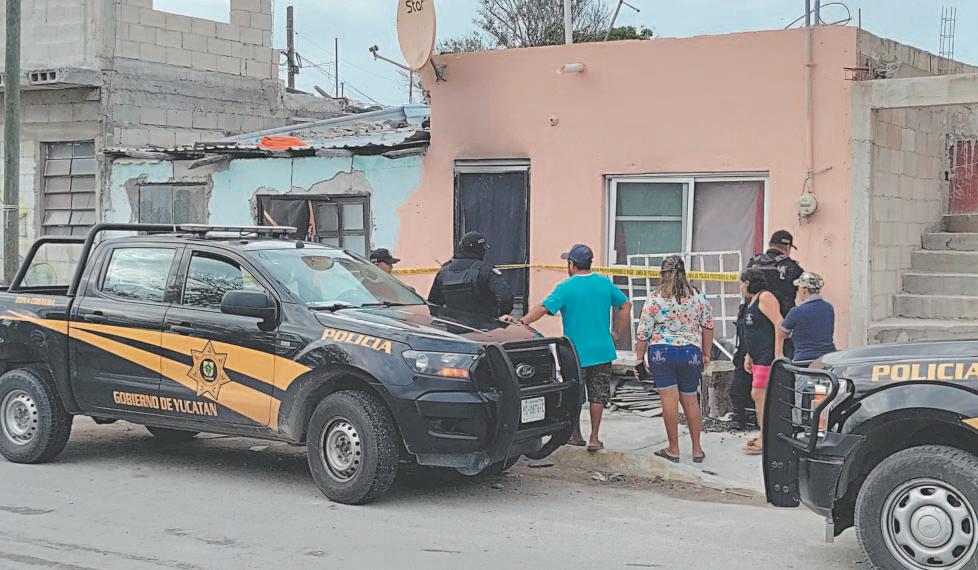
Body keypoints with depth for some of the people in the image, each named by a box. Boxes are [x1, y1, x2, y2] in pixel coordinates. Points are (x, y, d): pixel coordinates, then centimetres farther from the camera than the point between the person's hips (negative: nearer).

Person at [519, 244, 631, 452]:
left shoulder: (566, 287, -11)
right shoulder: (605, 283, 3)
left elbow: (543, 309, -19)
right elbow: (626, 305, 9)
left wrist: (520, 322, -13)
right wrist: (618, 333, 13)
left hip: (576, 353, -3)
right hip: (602, 350, 3)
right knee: (598, 394, 10)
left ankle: (576, 435, 20)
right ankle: (594, 438, 9)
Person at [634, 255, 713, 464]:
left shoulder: (654, 300, -5)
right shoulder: (699, 297, 2)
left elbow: (643, 333, -3)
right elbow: (708, 327, 8)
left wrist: (639, 358, 6)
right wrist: (706, 354, 19)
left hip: (661, 352, -2)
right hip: (691, 353, 3)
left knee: (669, 398, -1)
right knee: (690, 399, 13)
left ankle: (673, 448, 4)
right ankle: (697, 449, 18)